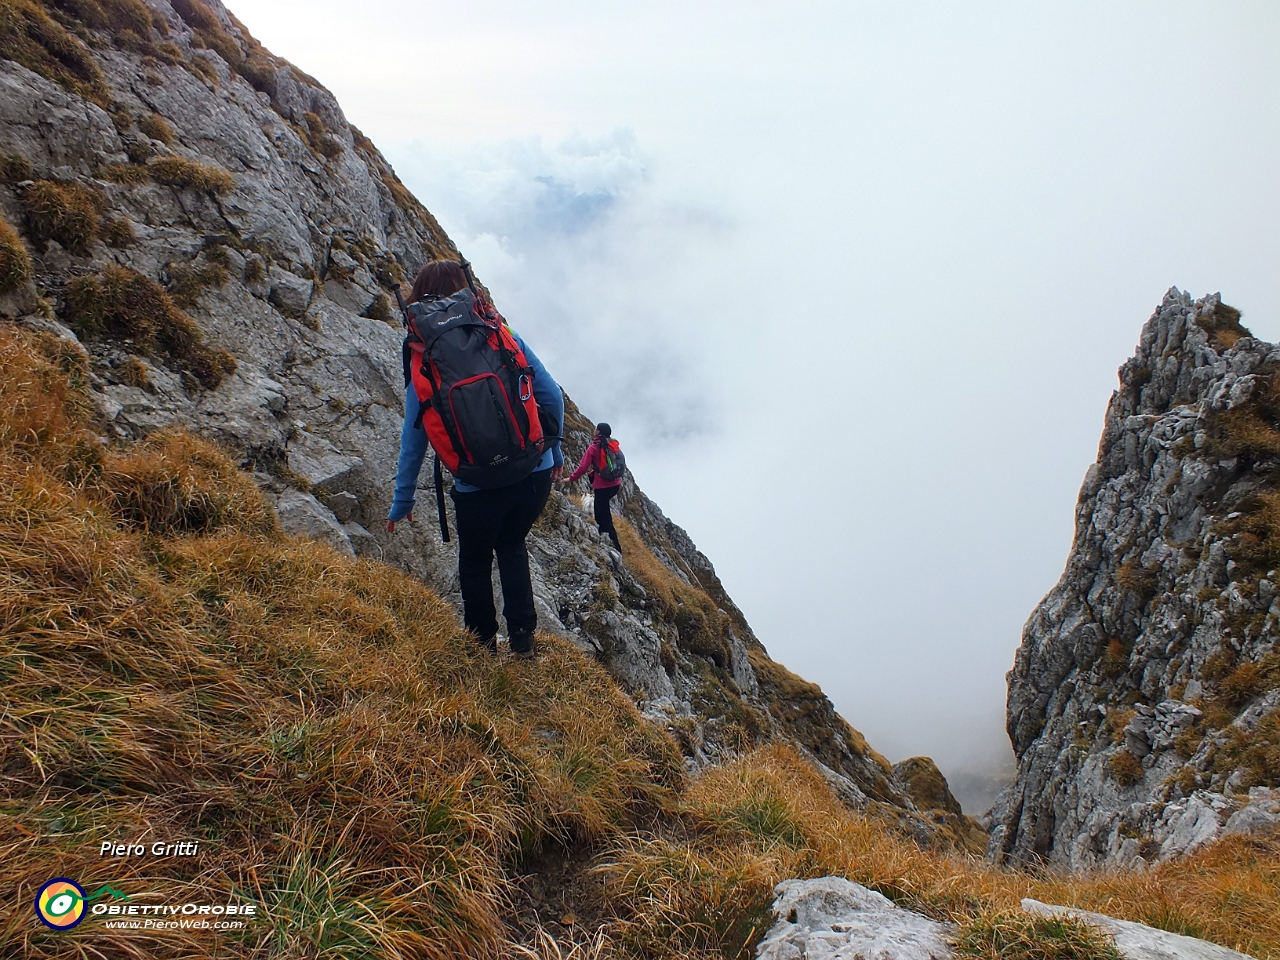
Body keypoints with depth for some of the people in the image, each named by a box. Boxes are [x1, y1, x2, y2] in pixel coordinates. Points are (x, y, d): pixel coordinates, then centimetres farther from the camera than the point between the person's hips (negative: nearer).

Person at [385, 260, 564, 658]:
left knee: (475, 561, 25)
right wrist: (554, 450, 15)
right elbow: (551, 395, 1)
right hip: (536, 472, 2)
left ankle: (483, 642, 37)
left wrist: (403, 499, 10)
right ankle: (522, 637, 25)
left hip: (478, 486, -2)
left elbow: (414, 436, 0)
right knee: (512, 544, 28)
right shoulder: (502, 335, 1)